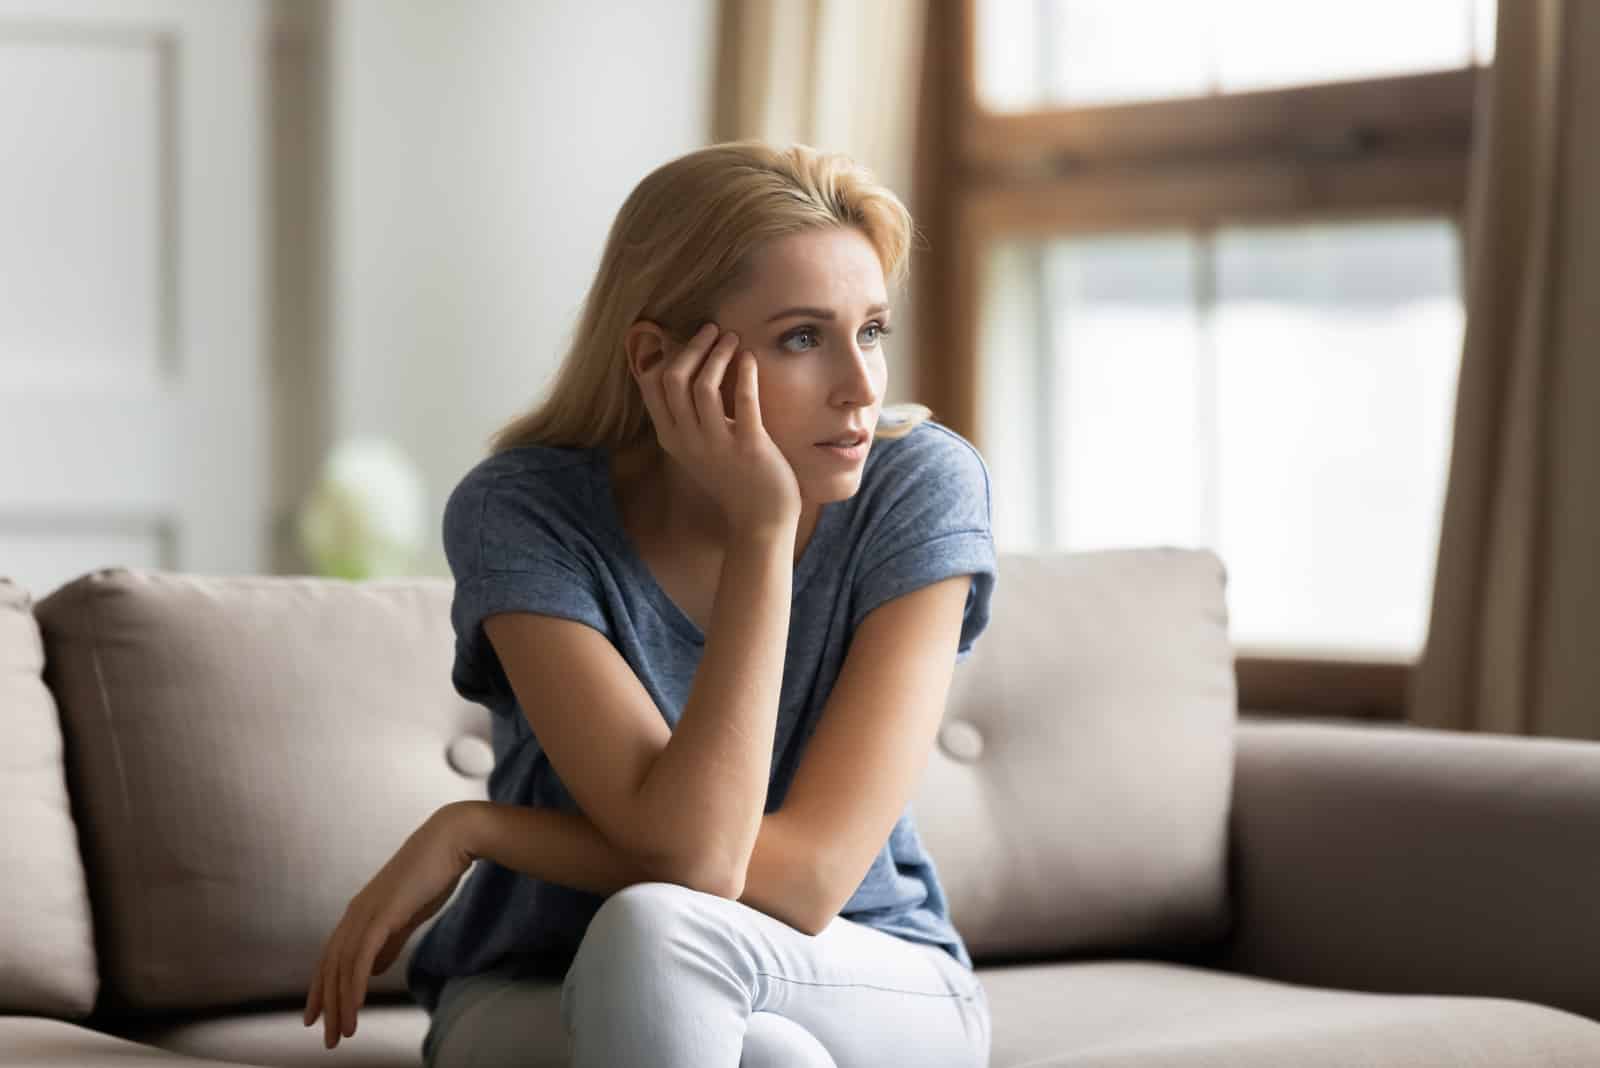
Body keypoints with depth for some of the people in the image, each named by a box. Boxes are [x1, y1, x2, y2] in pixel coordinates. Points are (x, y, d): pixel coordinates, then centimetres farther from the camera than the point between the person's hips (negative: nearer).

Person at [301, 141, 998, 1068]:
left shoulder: (921, 487, -16)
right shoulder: (524, 513, -17)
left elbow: (808, 873, -21)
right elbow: (691, 855, -28)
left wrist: (472, 831, -16)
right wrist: (761, 530, -29)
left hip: (875, 992, 1)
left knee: (651, 931, -34)